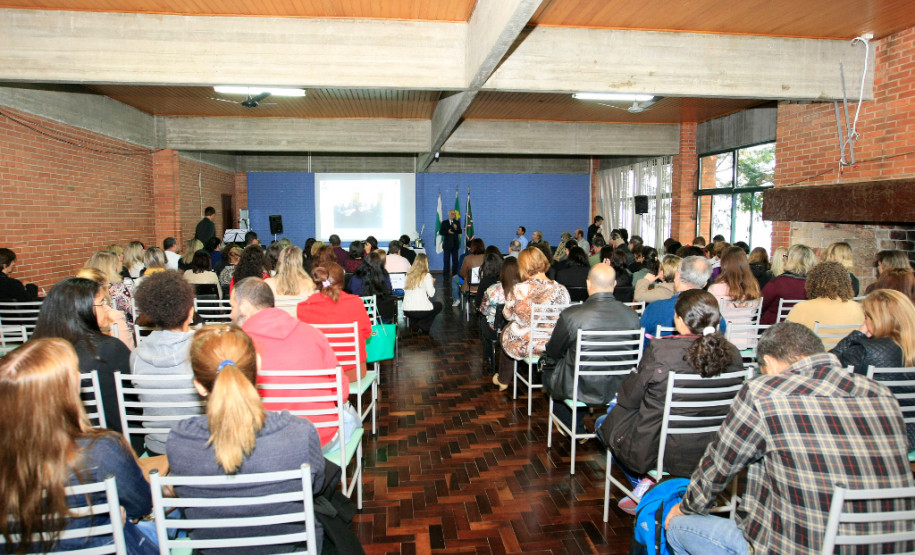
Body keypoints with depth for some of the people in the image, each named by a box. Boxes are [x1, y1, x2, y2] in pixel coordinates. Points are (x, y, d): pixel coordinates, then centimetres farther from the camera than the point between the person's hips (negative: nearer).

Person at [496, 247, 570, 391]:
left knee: (506, 330, 32)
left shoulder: (518, 290, -21)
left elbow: (508, 315, -4)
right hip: (553, 347, 3)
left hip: (522, 347, -3)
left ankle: (503, 380, 50)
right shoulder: (562, 290, -14)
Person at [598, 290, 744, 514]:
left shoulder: (660, 350, -24)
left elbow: (629, 398, -11)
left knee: (606, 422, 24)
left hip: (656, 452, -5)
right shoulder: (733, 355, -11)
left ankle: (643, 484, 18)